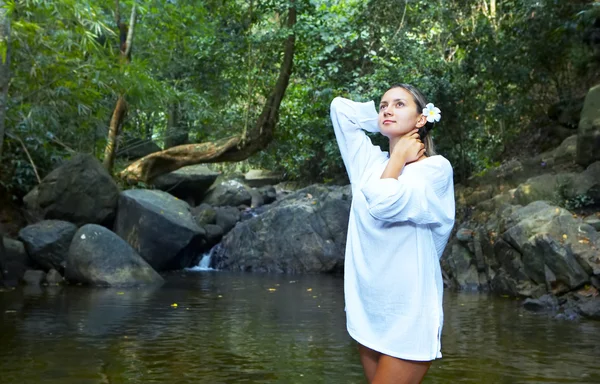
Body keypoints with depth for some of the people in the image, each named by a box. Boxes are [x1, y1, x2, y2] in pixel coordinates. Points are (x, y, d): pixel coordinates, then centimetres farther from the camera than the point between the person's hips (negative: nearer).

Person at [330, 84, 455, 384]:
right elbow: (340, 107, 10)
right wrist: (385, 125, 9)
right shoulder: (369, 161, 7)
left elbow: (385, 205, -23)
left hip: (408, 311, -6)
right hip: (366, 308, 6)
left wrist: (400, 156, -7)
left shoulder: (436, 167, -8)